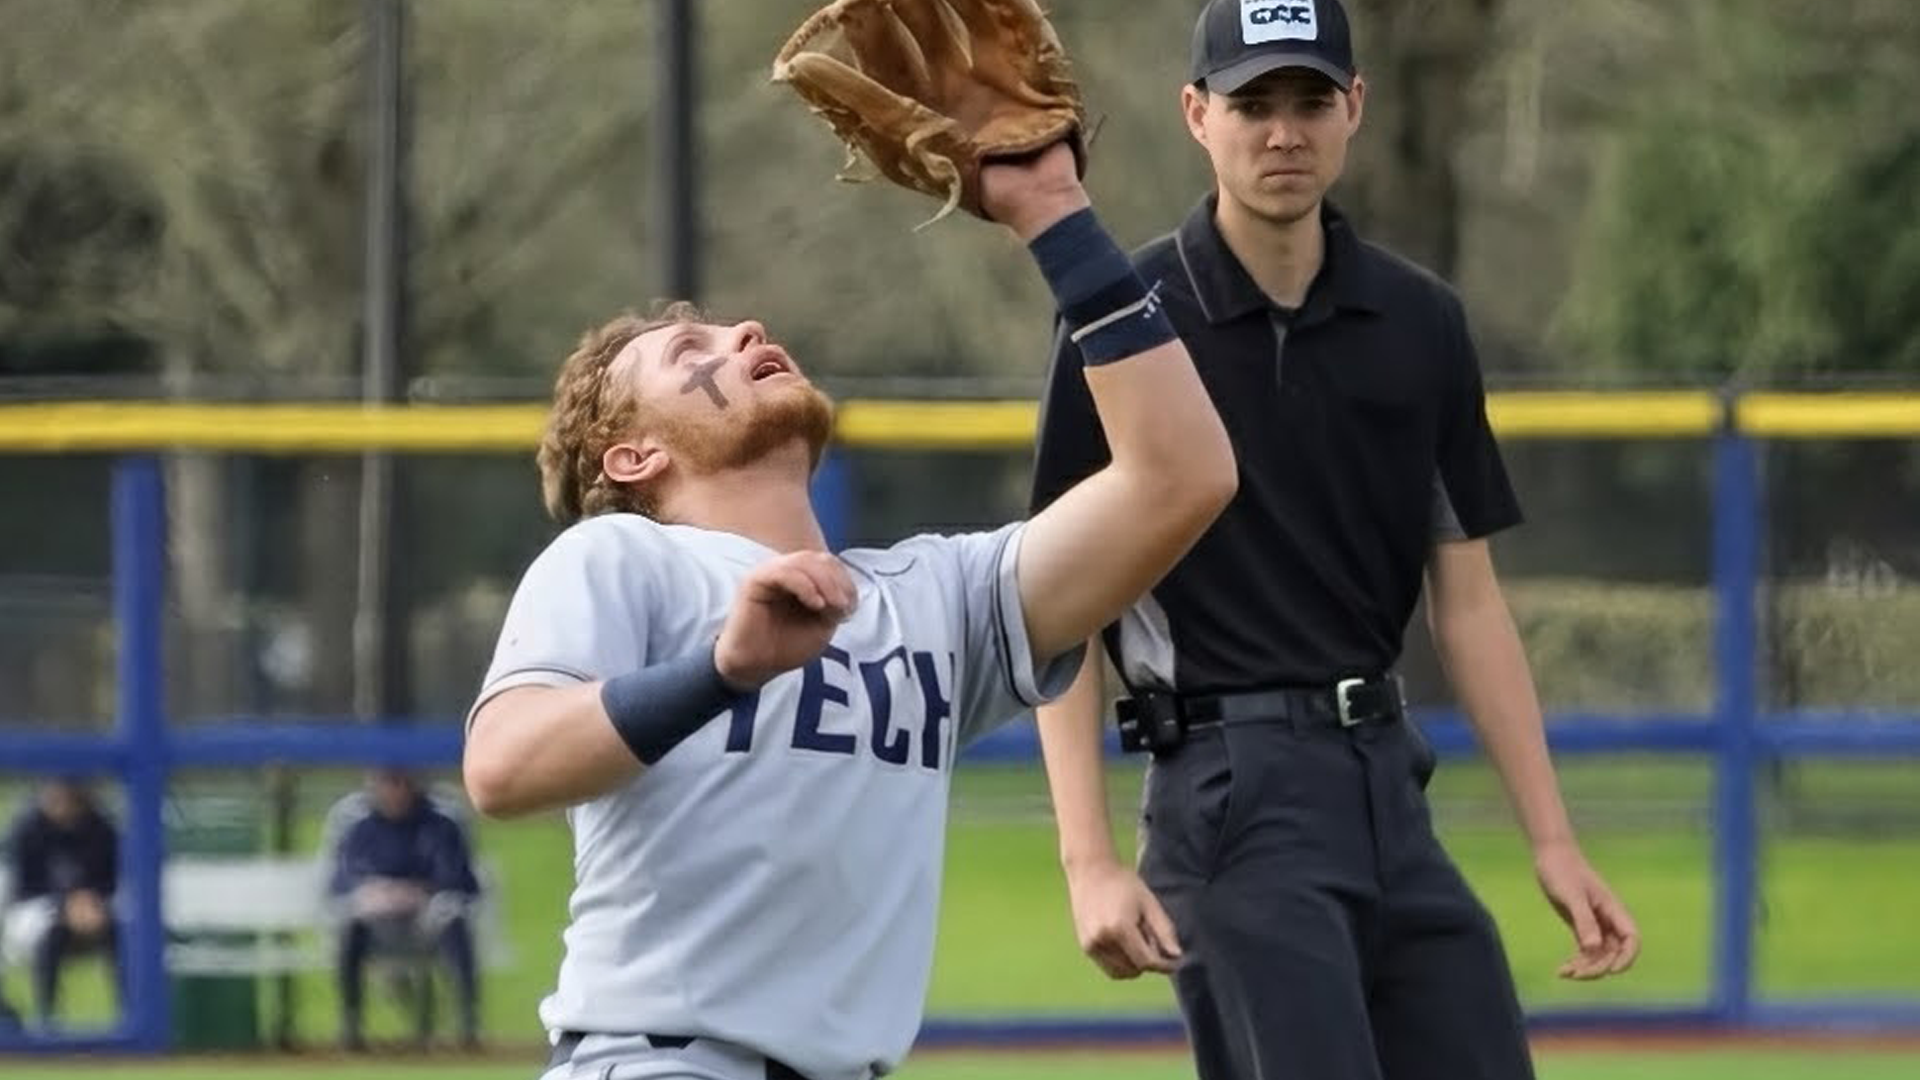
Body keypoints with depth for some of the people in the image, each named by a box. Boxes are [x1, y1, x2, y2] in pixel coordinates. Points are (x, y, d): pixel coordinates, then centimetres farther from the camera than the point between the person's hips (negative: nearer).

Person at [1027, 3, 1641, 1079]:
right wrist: (1091, 861, -14)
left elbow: (1469, 599, 14)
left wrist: (1554, 840, 8)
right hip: (1232, 784, -6)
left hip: (1392, 783, 6)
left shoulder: (1421, 324, 10)